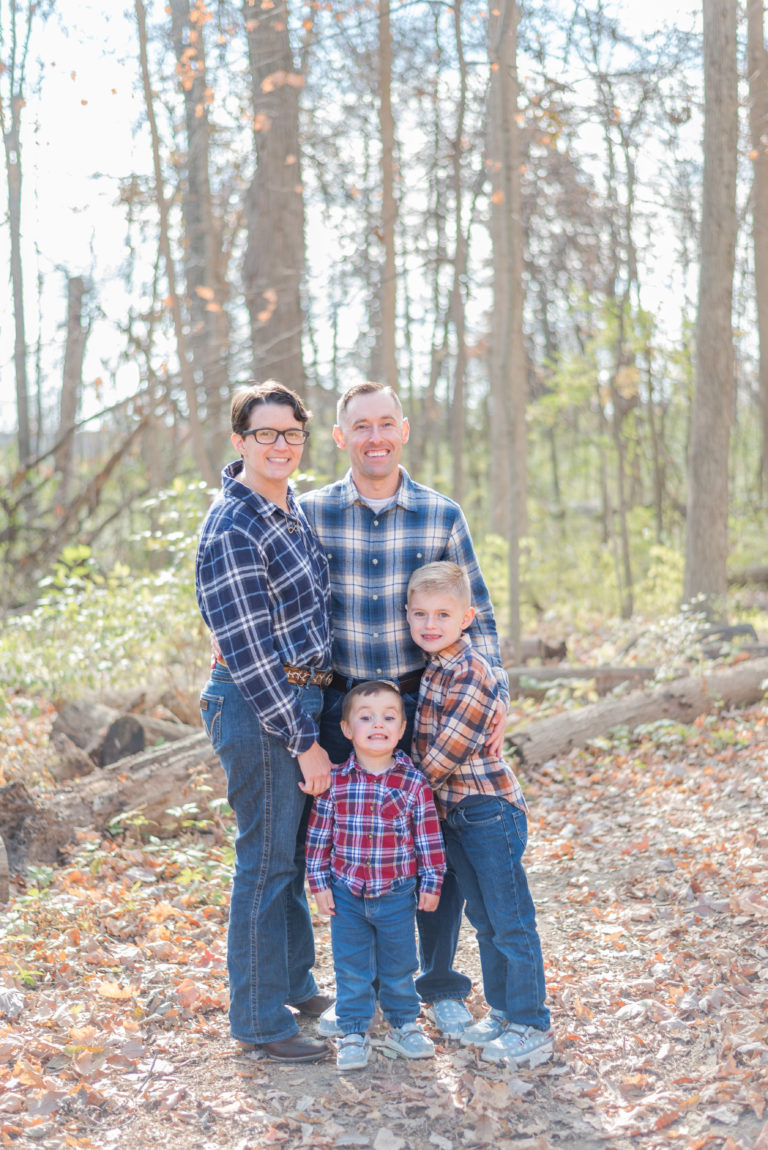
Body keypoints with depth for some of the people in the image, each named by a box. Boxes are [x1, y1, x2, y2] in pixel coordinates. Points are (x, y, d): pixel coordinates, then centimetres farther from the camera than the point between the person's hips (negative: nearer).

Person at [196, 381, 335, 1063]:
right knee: (267, 859, 0)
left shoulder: (291, 506, 9)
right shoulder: (231, 531, -20)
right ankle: (259, 1018, 12)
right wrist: (304, 742, -18)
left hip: (301, 697, 9)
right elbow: (247, 651, -21)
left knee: (293, 852, 19)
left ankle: (295, 982, 34)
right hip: (257, 707, -9)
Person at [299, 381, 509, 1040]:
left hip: (424, 701, 0)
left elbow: (477, 616, 4)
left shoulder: (442, 515, 0)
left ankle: (441, 987, 24)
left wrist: (497, 693, -6)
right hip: (340, 705, 0)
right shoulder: (312, 513, -1)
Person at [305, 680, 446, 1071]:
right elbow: (318, 836, 0)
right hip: (346, 893, 0)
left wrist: (431, 882, -1)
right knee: (351, 969, 9)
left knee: (399, 967, 13)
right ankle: (353, 1033, 22)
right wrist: (319, 882, -1)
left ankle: (403, 1025, 31)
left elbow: (429, 836, -1)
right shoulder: (334, 783, -7)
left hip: (397, 895, 0)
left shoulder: (413, 782, -7)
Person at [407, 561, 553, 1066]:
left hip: (490, 810, -9)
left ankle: (532, 1028, 8)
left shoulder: (471, 674, -20)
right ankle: (502, 1013, 30)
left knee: (511, 922, -1)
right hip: (454, 813, 9)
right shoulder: (431, 666, 8)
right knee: (484, 920, 18)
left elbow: (444, 756, -19)